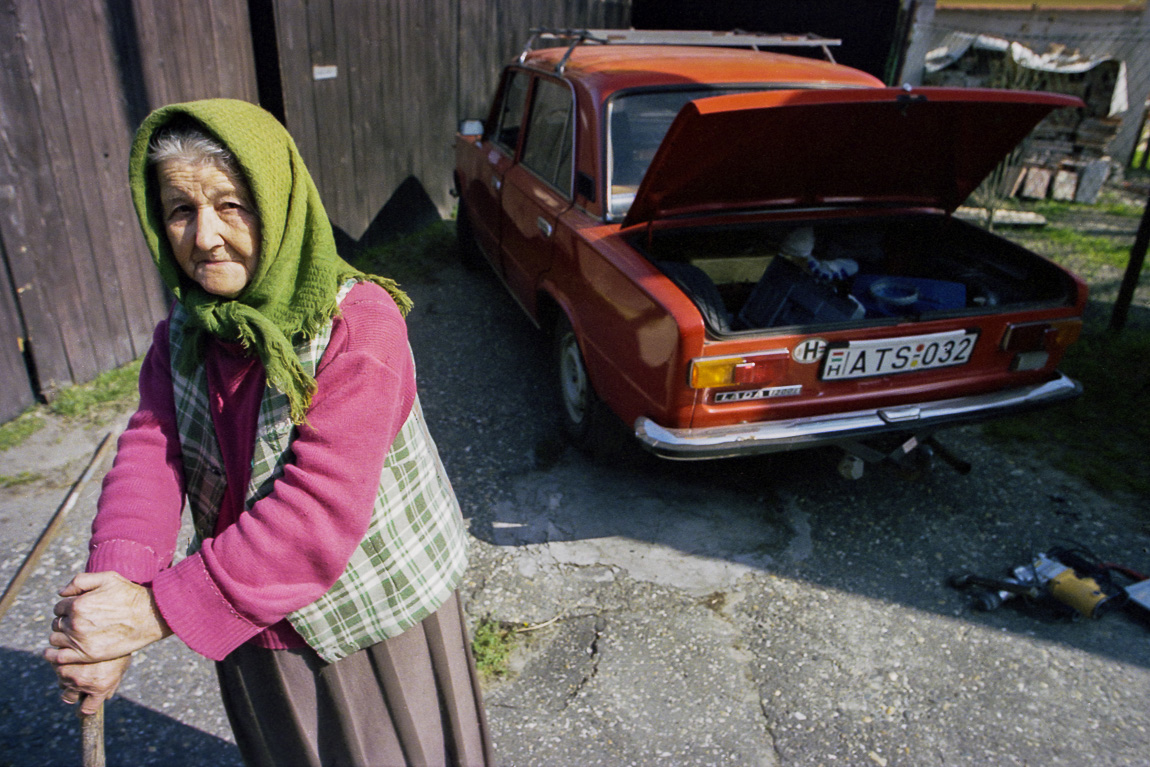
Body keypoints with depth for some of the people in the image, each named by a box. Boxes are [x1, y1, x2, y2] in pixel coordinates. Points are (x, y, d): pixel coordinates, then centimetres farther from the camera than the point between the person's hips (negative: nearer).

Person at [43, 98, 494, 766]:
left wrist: (159, 610, -31)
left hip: (373, 627, -5)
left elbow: (321, 513, -33)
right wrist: (117, 585, -30)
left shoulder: (359, 325, -27)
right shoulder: (183, 333, -3)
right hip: (249, 622, 6)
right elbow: (151, 454, -14)